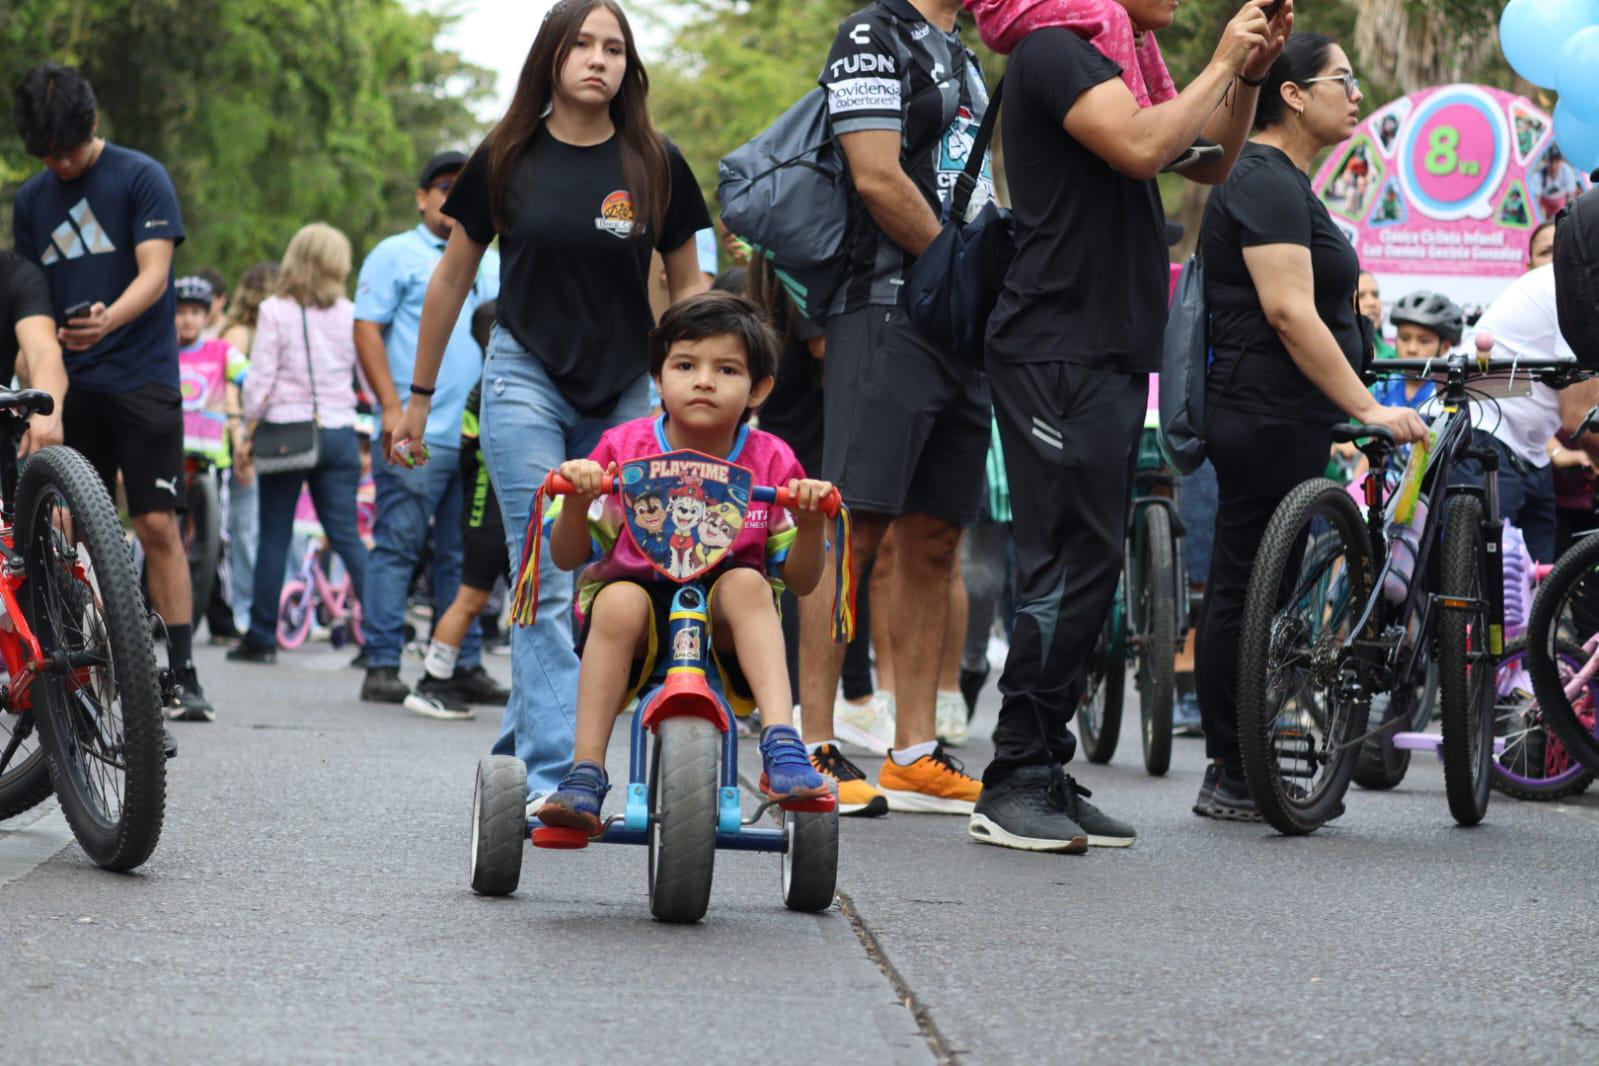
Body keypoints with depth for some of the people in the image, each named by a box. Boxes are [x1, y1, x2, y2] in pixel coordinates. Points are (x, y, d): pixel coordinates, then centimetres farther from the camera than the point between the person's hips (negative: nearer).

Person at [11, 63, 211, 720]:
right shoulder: (32, 200, 13)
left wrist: (108, 319, -31)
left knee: (157, 525, -9)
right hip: (71, 386, 5)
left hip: (142, 378, -5)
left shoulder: (141, 178, -3)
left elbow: (155, 272, -12)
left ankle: (182, 675, -7)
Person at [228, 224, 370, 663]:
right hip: (339, 431, 2)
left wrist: (249, 429, 2)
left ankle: (262, 637, 8)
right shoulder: (349, 314, 3)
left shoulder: (275, 311, -5)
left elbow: (260, 376, -7)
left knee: (274, 536, 5)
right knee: (346, 535, 5)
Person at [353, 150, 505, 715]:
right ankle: (382, 667, -4)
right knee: (398, 547, -5)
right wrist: (393, 408, -14)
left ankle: (464, 667, 12)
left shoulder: (493, 266, 19)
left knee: (464, 555, 9)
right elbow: (367, 330, -5)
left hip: (480, 436, 6)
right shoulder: (396, 255, 2)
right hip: (417, 436, -6)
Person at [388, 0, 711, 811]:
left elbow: (688, 286, 10)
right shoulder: (507, 160, -1)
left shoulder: (657, 166, 0)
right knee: (549, 584, -10)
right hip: (526, 380, -2)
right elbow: (453, 278, 9)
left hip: (623, 394, 2)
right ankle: (555, 778, -13)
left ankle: (521, 743, 21)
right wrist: (418, 395, 11)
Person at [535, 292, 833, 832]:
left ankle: (782, 747, -40)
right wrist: (576, 501, -19)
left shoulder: (771, 462, 0)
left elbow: (800, 579, 2)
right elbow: (568, 556, 2)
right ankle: (585, 777, -33)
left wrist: (810, 524, -19)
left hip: (726, 626, 0)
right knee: (619, 600, -34)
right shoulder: (622, 449, -1)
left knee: (746, 582, -31)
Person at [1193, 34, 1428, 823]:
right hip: (1267, 421, -10)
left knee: (1251, 595, 10)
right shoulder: (1267, 182, -13)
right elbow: (1289, 312, -22)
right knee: (1246, 595, -7)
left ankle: (1239, 775, 12)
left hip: (1283, 423, 10)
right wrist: (1369, 408, -23)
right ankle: (1233, 780, -6)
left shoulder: (1283, 182, 20)